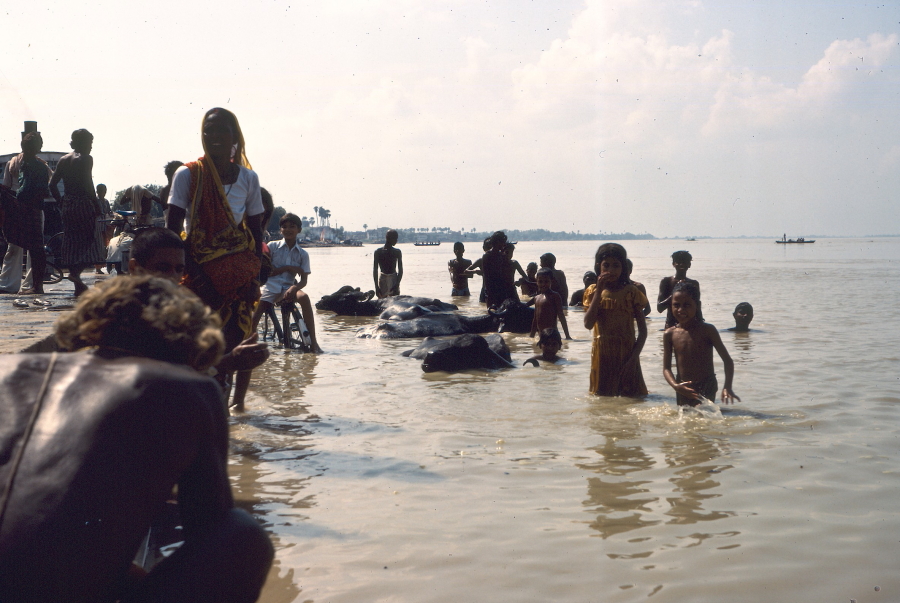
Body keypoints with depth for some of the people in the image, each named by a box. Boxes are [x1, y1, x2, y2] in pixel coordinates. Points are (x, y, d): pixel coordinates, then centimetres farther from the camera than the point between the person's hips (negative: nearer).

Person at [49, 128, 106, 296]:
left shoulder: (63, 160, 13)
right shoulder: (86, 159, -7)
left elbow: (52, 185, 11)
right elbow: (88, 184, -17)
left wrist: (61, 203, 16)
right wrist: (96, 204, -11)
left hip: (67, 205, 7)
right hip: (83, 203, -7)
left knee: (72, 242, 9)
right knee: (90, 239, 1)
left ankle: (78, 287, 12)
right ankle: (76, 272, -20)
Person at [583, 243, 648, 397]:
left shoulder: (631, 292, 0)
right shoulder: (593, 291, 4)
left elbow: (643, 330, -1)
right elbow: (588, 324, -12)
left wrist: (634, 355, -13)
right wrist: (599, 291, -13)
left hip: (626, 354, -1)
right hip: (602, 355, 1)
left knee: (630, 396, 0)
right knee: (602, 396, 7)